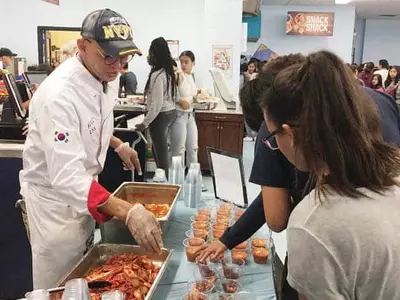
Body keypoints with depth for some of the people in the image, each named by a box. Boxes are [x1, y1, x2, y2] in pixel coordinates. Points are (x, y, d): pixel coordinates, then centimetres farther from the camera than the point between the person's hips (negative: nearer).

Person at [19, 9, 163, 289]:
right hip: (53, 196, -7)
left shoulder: (103, 77, -5)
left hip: (82, 191, 8)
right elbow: (66, 176, -41)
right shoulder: (59, 94, -32)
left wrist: (118, 144, 2)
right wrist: (128, 212, -50)